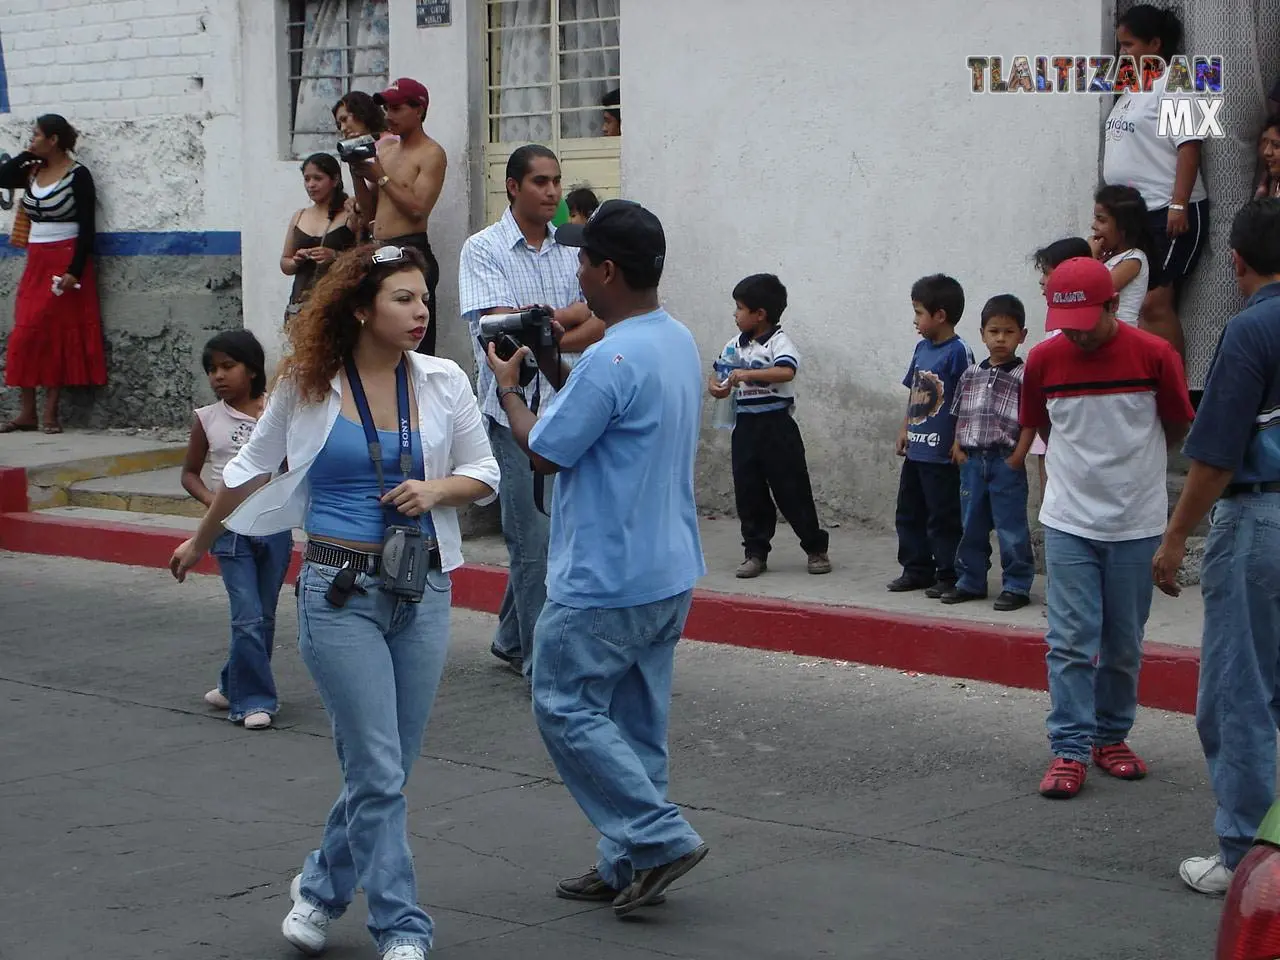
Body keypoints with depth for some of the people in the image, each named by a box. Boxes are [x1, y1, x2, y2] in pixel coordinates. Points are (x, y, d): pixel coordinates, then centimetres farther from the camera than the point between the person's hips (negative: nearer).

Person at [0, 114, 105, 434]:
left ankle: (51, 413, 0)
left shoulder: (78, 174, -9)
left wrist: (75, 270, -19)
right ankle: (27, 412, 5)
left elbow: (87, 226, -12)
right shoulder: (33, 171, 10)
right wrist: (26, 155, -1)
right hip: (36, 261, 7)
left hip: (65, 261, -6)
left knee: (59, 334, -4)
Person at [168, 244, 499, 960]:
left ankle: (323, 887, 32)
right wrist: (201, 542, 23)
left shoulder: (443, 383, 2)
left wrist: (437, 489, -11)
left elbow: (484, 473, 10)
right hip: (340, 592, -3)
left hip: (423, 589, 3)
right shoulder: (308, 387, -3)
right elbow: (251, 469, 12)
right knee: (379, 771, -6)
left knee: (389, 766, 9)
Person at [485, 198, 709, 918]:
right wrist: (554, 368, 15)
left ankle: (662, 838, -2)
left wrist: (510, 386, 1)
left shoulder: (611, 360, -23)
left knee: (566, 707, 1)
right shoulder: (681, 342, 8)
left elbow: (545, 450, -14)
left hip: (606, 582, -9)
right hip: (671, 573, 9)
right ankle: (629, 865, 18)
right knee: (635, 720, 14)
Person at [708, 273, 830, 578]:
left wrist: (747, 374, -30)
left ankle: (816, 548, 12)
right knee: (748, 492, 6)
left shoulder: (778, 342, -10)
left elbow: (787, 371, -29)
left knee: (792, 490, -1)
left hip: (776, 424, -6)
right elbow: (717, 375, 19)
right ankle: (756, 552, 15)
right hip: (745, 425, 6)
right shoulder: (735, 346, 10)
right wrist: (716, 387, -4)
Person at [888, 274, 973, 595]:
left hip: (941, 453, -9)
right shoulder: (922, 348, 10)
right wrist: (904, 430, 13)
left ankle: (948, 575, 9)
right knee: (909, 512, 15)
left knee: (943, 518, -1)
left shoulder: (958, 352, -14)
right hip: (915, 450, 9)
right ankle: (916, 570, 25)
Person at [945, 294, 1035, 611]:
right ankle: (970, 581, 24)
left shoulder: (1023, 376, -6)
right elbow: (960, 415, 15)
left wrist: (1017, 457, -12)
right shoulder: (971, 374, 10)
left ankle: (1016, 585, 6)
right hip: (972, 460, 5)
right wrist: (957, 446, 4)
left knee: (1011, 527, -1)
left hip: (1006, 461, -5)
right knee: (972, 525, 14)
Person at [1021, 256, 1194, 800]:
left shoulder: (1154, 356, -10)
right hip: (1069, 523, 0)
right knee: (1071, 639, -4)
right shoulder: (1043, 361, -4)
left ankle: (1112, 737, 23)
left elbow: (1177, 428, 6)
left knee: (1124, 642, 9)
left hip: (1136, 525, 0)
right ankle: (1070, 749, -1)